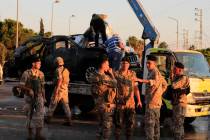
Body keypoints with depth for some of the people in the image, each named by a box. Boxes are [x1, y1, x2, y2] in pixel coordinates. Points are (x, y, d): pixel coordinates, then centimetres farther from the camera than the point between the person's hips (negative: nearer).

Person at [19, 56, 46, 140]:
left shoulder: (41, 74, 3)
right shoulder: (26, 73, -10)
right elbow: (21, 85, -10)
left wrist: (44, 97, 10)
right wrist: (29, 89, -27)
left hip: (38, 97, 2)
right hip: (29, 97, -2)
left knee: (40, 114, -9)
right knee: (30, 115, 5)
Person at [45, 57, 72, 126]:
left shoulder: (58, 70, -12)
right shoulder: (66, 70, 12)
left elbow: (59, 79, -22)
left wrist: (56, 90, -23)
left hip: (59, 89, -7)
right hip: (65, 89, 7)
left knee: (53, 104, 6)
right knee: (66, 105, 7)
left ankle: (48, 118, 16)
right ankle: (69, 120, 3)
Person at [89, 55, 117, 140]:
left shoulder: (94, 76, 5)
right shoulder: (103, 77, -23)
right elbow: (115, 84, -14)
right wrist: (111, 74, -3)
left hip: (99, 104, 9)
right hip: (107, 105, -9)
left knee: (100, 125, 17)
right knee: (107, 127, 1)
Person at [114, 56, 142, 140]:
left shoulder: (132, 74, 7)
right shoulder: (116, 74, -5)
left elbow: (135, 87, 12)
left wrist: (139, 100, 10)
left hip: (131, 103, 4)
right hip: (120, 103, -4)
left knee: (131, 123, 8)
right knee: (119, 123, 4)